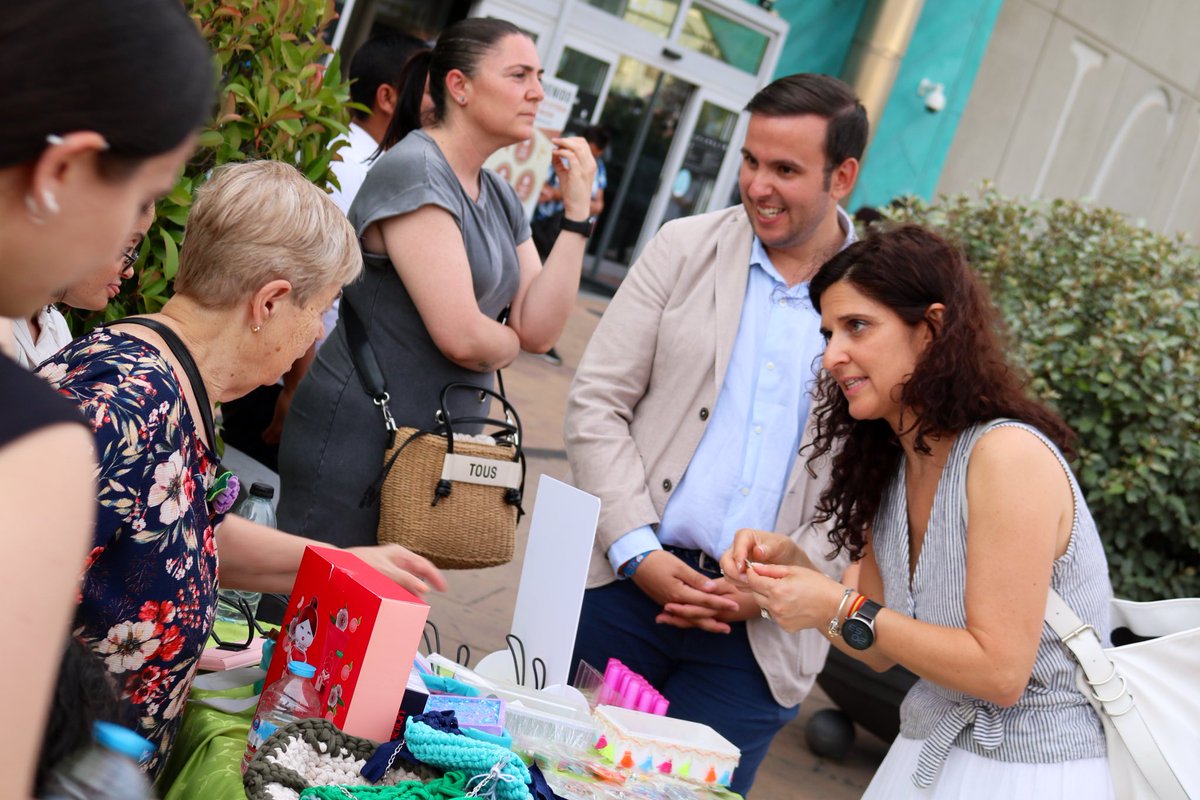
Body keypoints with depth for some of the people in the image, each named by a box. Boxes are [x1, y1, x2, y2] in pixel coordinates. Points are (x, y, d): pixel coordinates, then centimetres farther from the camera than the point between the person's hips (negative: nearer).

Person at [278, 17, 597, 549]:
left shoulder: (500, 198, 10)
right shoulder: (414, 171, -15)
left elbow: (539, 330, 1)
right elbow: (460, 335, -22)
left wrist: (577, 210, -3)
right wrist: (508, 344, 0)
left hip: (433, 448, 8)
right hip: (359, 440, -8)